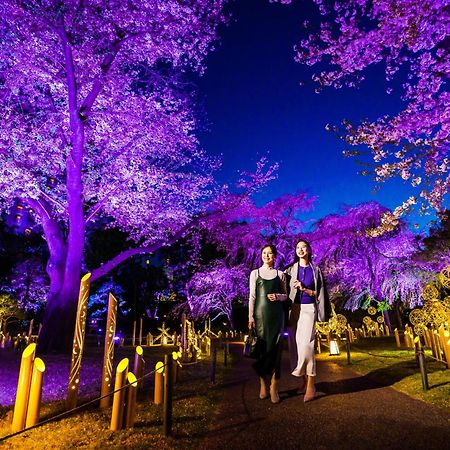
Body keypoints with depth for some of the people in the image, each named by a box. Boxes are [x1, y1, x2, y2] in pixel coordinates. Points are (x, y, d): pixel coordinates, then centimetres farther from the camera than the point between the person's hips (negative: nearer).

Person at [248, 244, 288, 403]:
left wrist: (277, 296, -10)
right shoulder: (255, 273, 6)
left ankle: (274, 387, 8)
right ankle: (263, 383, 17)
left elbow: (285, 295, 12)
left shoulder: (280, 274, 9)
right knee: (262, 347, 1)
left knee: (275, 348, -2)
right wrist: (251, 317, -4)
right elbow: (252, 296, 3)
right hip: (260, 314, 0)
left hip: (276, 314, 1)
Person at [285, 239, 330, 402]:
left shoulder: (315, 270, 6)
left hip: (308, 309, -2)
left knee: (306, 344, -14)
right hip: (293, 308, 2)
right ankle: (304, 380, 16)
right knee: (295, 344, 2)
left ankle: (310, 385, -8)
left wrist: (304, 289, -10)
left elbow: (319, 293, 3)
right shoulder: (290, 269, 8)